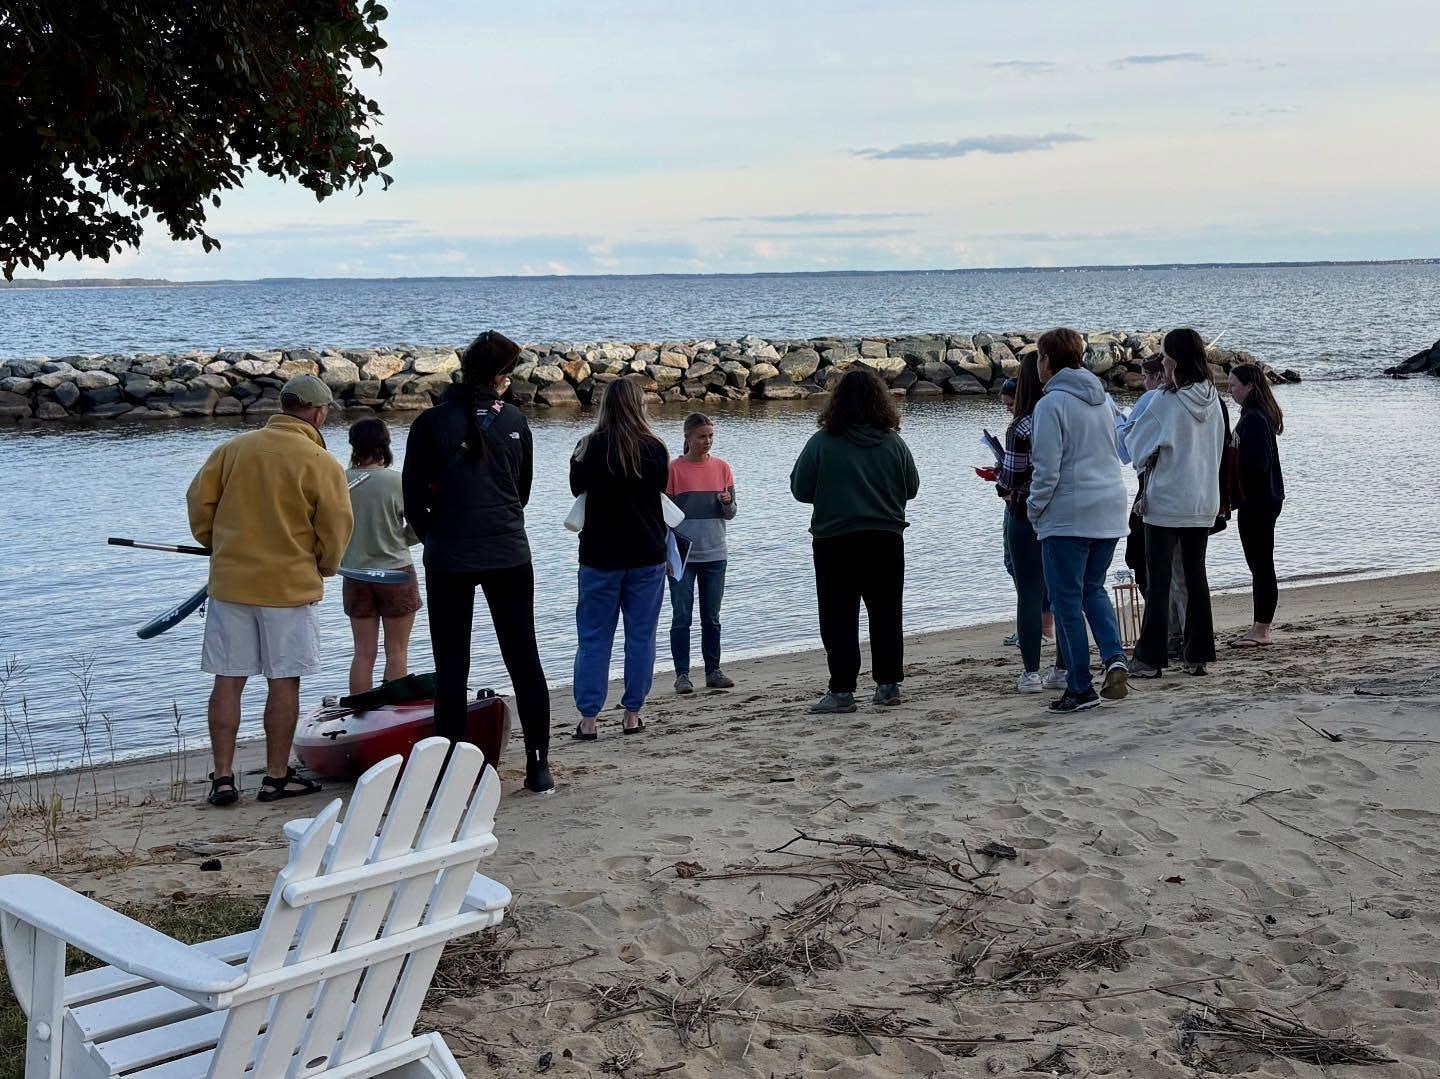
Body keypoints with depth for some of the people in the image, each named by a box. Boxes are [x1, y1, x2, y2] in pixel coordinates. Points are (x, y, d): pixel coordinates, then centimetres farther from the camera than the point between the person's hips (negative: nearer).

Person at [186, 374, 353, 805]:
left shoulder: (235, 447, 4)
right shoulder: (322, 463, -8)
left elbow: (199, 498, 5)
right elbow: (336, 527, -8)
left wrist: (215, 545, 20)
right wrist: (324, 568, 11)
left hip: (230, 580, 4)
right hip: (291, 586, -3)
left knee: (228, 680, 7)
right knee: (284, 682, 6)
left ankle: (223, 778, 8)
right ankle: (277, 777, 12)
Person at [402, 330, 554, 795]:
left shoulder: (431, 423, -8)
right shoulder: (514, 420, 0)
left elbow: (414, 499, -2)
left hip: (449, 560, -2)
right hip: (510, 555, 2)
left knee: (452, 668, 5)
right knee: (524, 661, 10)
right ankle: (539, 767, 12)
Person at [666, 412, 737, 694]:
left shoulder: (722, 468, 6)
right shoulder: (674, 469, -4)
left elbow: (731, 513, 9)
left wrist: (727, 502, -13)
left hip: (714, 555, 3)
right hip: (682, 556, -3)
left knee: (712, 618, 9)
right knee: (681, 617, -1)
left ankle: (713, 672, 16)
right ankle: (682, 674, 5)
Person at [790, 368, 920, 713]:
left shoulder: (822, 442, -10)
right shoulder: (894, 442, -1)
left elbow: (800, 489, -4)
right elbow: (911, 488, 8)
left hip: (834, 540, -3)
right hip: (886, 539, 3)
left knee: (839, 617, 2)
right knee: (886, 613, 13)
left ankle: (842, 691, -1)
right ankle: (889, 685, 14)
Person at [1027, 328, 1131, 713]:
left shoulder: (1051, 403, -12)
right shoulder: (1100, 399, 12)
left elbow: (1047, 468, -16)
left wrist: (1034, 508, -1)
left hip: (1068, 516, -7)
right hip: (1110, 512, 7)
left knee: (1067, 600, 2)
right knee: (1094, 590, 19)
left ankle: (1081, 688, 4)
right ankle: (1114, 659, -2)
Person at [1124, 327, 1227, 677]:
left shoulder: (1166, 401, -15)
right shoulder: (1213, 399, 4)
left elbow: (1135, 442, -6)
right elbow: (1218, 448, 13)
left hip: (1166, 501, -6)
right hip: (1203, 502, 6)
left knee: (1158, 582, 0)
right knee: (1195, 576, 12)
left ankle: (1151, 658, 2)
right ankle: (1198, 655, 14)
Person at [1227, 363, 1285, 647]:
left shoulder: (1253, 419, -17)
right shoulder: (1262, 416, 15)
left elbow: (1255, 465, -23)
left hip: (1257, 503, -10)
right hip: (1263, 500, 10)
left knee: (1260, 565, -5)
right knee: (1260, 565, 13)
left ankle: (1261, 631, 0)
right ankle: (1261, 630, 18)